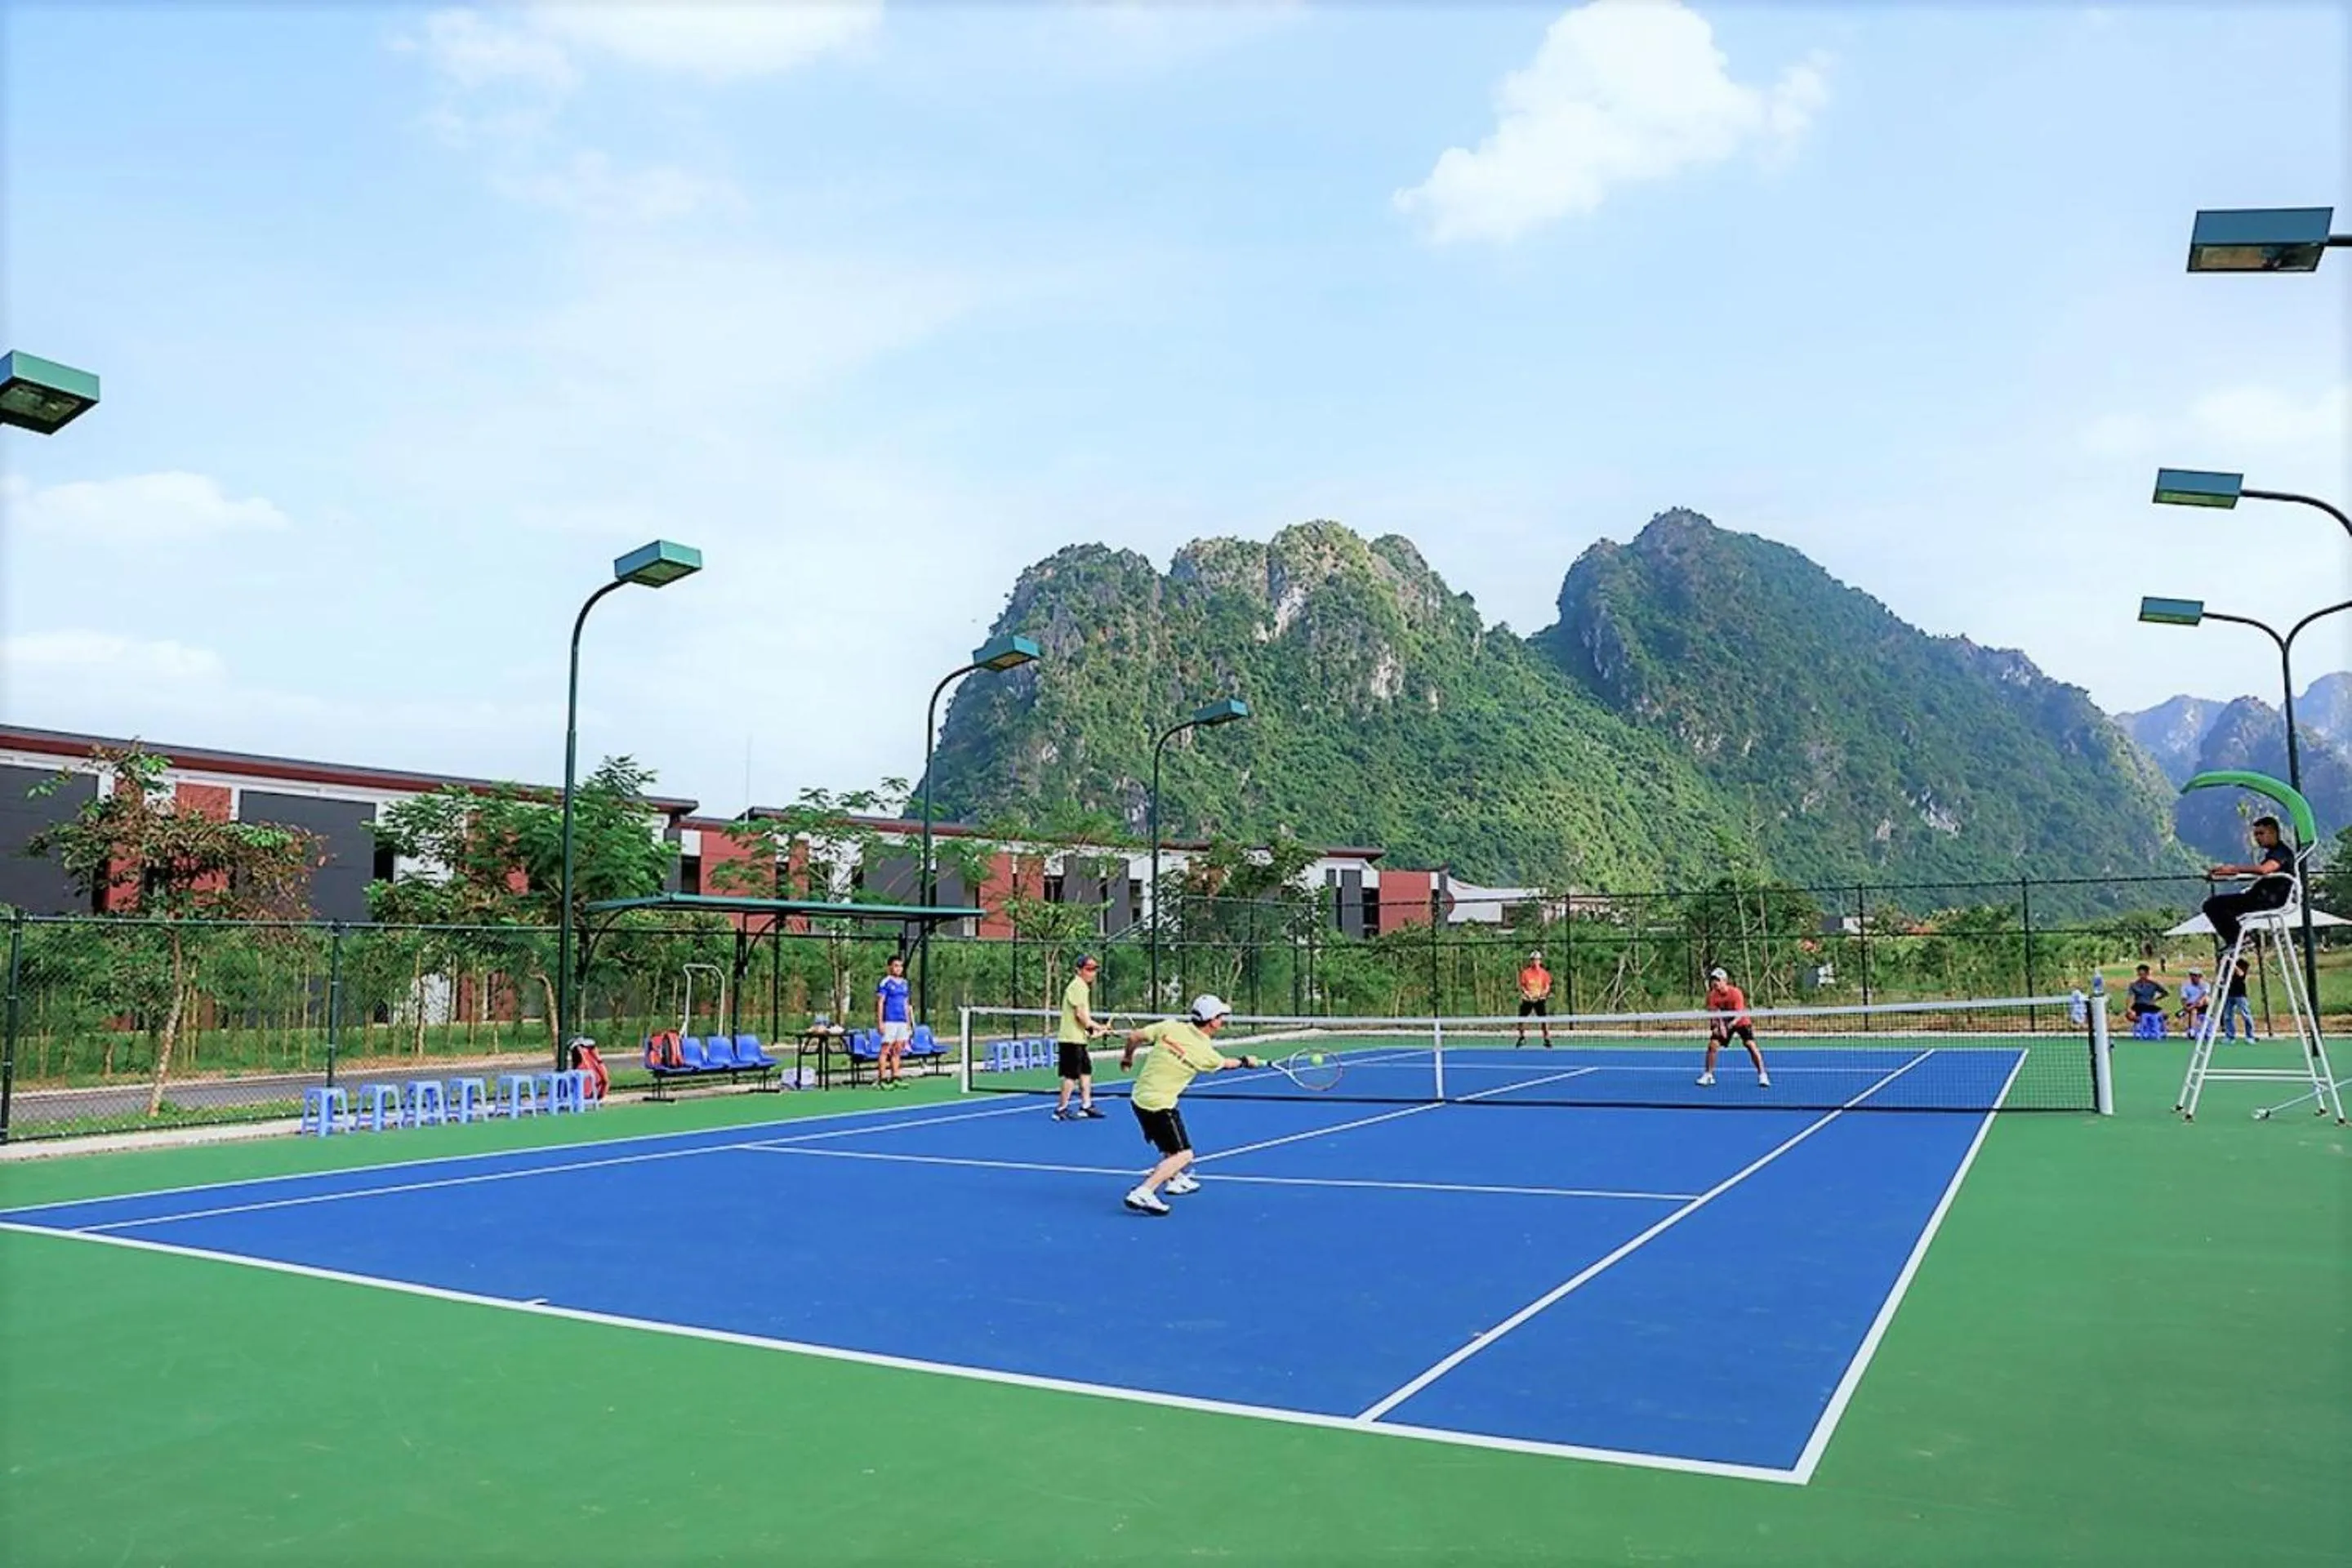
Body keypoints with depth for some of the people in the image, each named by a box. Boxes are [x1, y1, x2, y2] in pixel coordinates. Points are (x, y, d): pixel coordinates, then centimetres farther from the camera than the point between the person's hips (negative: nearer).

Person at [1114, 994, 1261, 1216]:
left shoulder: (1170, 1026, -5)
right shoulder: (1205, 1052, -13)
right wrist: (1246, 1061, 30)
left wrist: (1128, 1056, 21)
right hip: (1159, 1105, -8)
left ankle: (1175, 1178, 47)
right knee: (1183, 1154, -5)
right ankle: (1142, 1193, -19)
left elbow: (1134, 1037, 0)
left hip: (1139, 1096, 8)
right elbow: (1226, 1063, 9)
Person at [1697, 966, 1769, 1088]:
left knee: (1751, 1045, -19)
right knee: (1712, 1045, -10)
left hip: (1741, 1022, -3)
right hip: (1724, 1023, 3)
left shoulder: (1736, 993, -26)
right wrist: (1718, 1025, -37)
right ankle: (1708, 1075, 4)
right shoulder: (1713, 995, -16)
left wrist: (1731, 1024, -47)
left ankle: (1762, 1075, -8)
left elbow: (1740, 1014, -29)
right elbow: (1713, 1014, -17)